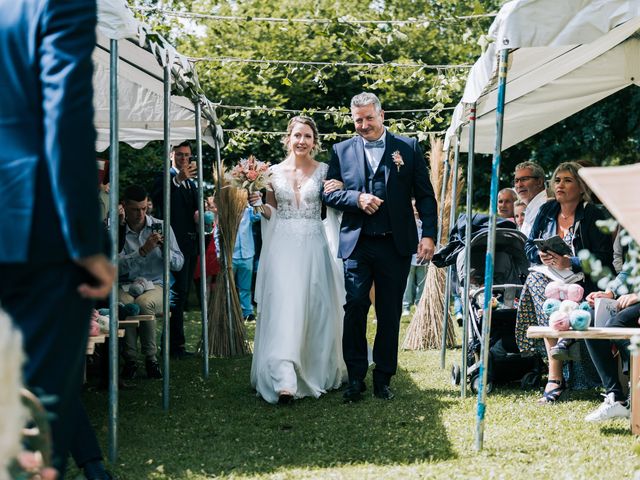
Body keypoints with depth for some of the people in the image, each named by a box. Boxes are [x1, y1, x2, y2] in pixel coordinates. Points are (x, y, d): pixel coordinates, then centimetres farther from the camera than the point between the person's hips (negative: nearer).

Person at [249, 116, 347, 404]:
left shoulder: (324, 171, 5)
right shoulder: (275, 172, 7)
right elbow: (271, 212, 15)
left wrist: (339, 191, -14)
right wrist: (258, 204, -6)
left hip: (313, 247, 0)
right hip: (283, 247, 0)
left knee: (315, 310, 4)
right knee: (283, 309, -12)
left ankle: (317, 372, 21)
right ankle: (284, 380, -20)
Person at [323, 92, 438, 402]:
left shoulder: (408, 148, 5)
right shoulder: (342, 150, 9)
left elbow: (425, 196, 4)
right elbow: (328, 193, 7)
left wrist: (429, 234, -6)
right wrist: (357, 198, -11)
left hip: (395, 245, 0)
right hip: (356, 244, 0)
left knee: (390, 314, 6)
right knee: (354, 309, -6)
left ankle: (383, 379, 15)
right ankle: (356, 378, 2)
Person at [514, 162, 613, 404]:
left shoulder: (593, 215, -3)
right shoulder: (547, 210, 14)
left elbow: (604, 258, -11)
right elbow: (529, 246, 14)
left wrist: (569, 263, -21)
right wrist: (541, 255, -9)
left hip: (581, 279, -5)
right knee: (535, 278, -30)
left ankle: (554, 376, -28)